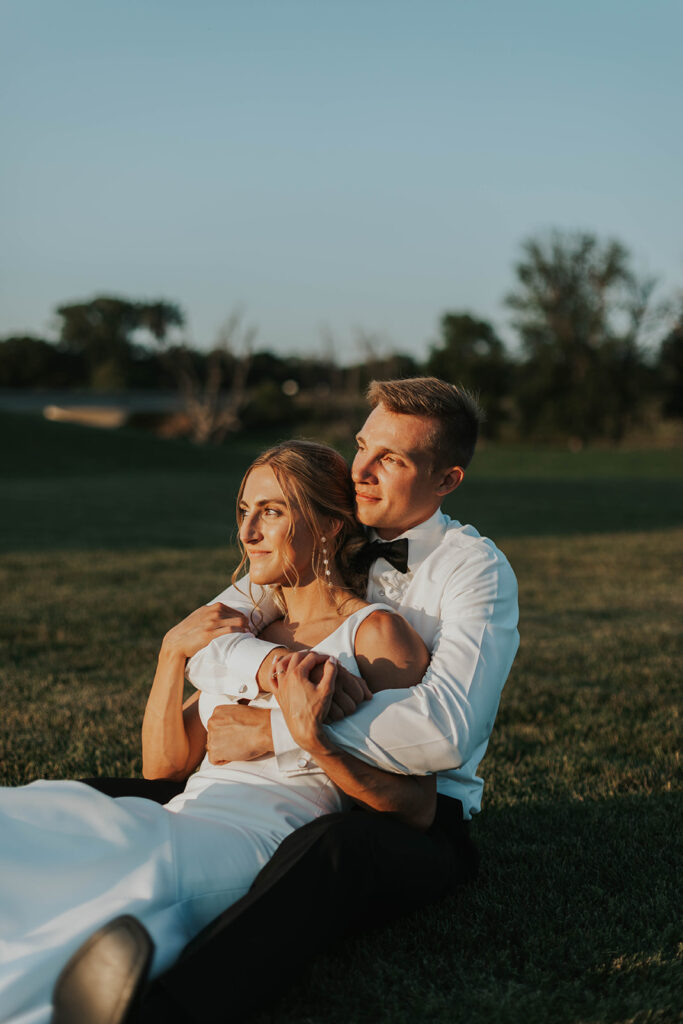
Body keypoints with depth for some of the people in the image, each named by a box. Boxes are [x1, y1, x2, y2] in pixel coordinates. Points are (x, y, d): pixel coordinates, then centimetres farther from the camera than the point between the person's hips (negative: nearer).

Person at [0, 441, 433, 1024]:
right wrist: (174, 651, 6)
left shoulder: (374, 632, 2)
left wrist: (315, 741, -20)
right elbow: (163, 764, 18)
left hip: (264, 845, -6)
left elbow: (417, 810, -6)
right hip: (179, 830, 6)